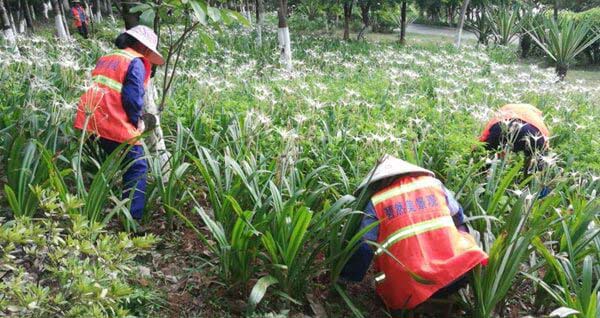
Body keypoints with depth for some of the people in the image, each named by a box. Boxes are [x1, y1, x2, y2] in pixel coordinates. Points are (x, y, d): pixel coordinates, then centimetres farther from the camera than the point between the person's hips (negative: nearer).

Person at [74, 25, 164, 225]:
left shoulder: (105, 59, 21)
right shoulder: (136, 62, -4)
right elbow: (133, 98, -14)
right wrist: (137, 121, 2)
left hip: (89, 120, 8)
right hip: (115, 125, -8)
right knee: (137, 169, 6)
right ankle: (132, 218, 1)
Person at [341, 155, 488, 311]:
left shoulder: (376, 202, 7)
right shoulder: (433, 183, 14)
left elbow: (363, 249, 3)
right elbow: (458, 219, 25)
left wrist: (346, 277, 17)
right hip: (456, 274, 1)